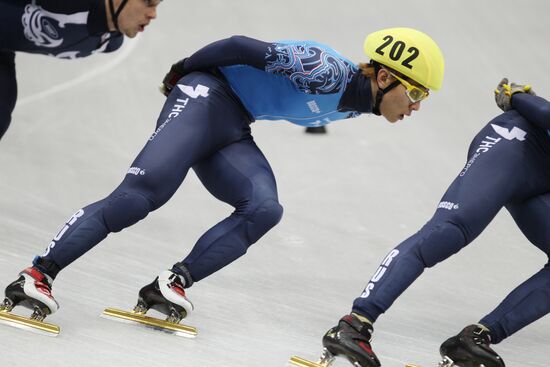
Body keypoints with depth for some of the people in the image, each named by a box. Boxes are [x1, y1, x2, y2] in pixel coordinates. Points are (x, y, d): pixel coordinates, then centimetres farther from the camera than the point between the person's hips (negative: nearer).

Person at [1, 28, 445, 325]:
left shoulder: (353, 104, 7)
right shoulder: (329, 73, -22)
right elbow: (243, 47, -19)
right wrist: (188, 69, -7)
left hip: (232, 129, 9)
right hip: (207, 97, -9)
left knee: (264, 210, -17)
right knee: (140, 195, -24)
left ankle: (171, 285, -20)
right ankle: (37, 275, -22)